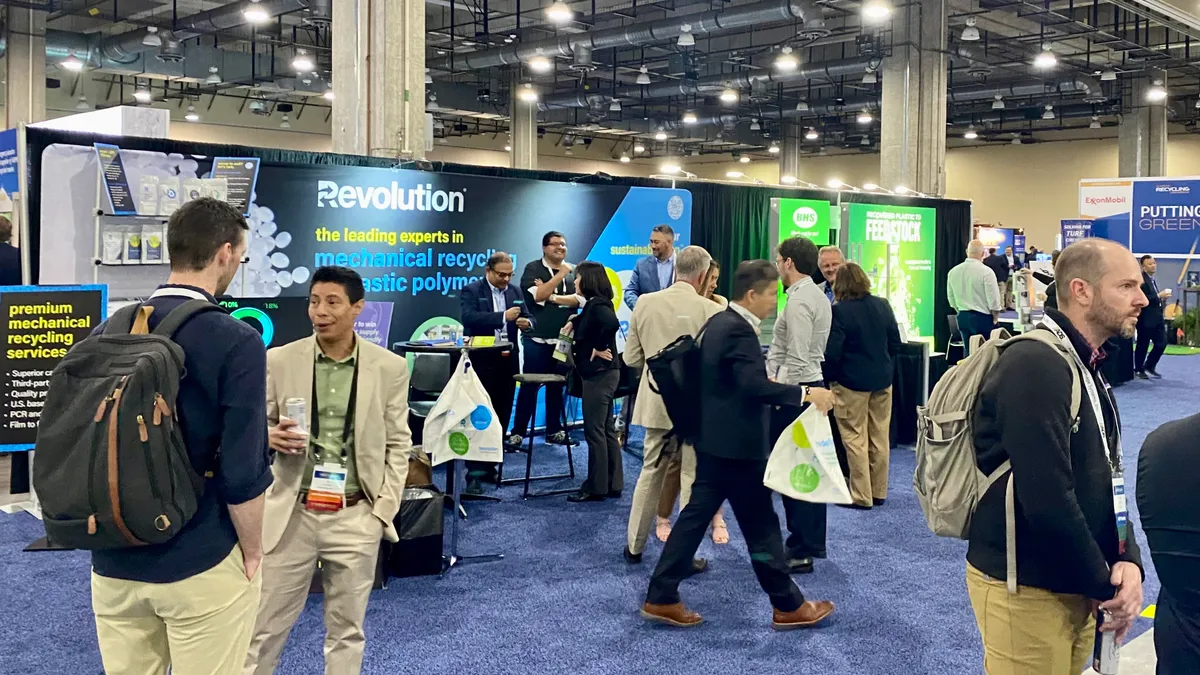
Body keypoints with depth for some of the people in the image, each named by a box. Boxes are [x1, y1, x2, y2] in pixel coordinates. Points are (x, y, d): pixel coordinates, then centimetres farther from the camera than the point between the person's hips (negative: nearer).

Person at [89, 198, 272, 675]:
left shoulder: (107, 333, 2)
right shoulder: (236, 342, -15)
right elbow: (243, 470, -18)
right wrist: (251, 551, -4)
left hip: (113, 561, 5)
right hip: (200, 564, -5)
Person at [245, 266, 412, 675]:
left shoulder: (390, 367, 0)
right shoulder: (279, 361, -1)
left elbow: (398, 444, 4)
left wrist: (385, 508, -3)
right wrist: (270, 436, -18)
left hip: (356, 517, 0)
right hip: (291, 513, 0)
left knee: (346, 630, 12)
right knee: (265, 628, 7)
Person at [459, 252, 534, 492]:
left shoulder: (515, 292, 12)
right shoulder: (471, 291, -5)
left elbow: (528, 317, 10)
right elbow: (468, 318, -20)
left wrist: (526, 323, -15)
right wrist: (503, 316, -27)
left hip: (507, 362, 5)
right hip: (482, 363, -5)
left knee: (501, 417, 9)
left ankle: (489, 465, 20)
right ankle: (475, 472, -5)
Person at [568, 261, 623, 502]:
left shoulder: (597, 304, -16)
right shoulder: (593, 304, 13)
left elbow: (612, 323, -35)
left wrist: (598, 349, -23)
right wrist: (574, 321, 12)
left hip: (599, 373, -10)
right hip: (601, 373, 10)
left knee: (594, 431, -4)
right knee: (606, 430, 13)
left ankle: (596, 487, 2)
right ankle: (613, 484, 19)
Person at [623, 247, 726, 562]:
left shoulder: (644, 303, -3)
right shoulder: (711, 310, -15)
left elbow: (631, 358, 3)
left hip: (657, 402, 4)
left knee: (650, 472, 18)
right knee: (693, 477, 7)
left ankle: (634, 545, 26)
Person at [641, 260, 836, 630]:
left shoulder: (719, 322, 11)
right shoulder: (739, 330, -20)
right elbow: (755, 385, -30)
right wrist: (806, 393, -29)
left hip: (715, 440, 10)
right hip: (737, 444, -10)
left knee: (696, 514, 11)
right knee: (761, 526, 2)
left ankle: (660, 598, 14)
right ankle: (788, 605, 14)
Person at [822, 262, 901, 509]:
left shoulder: (840, 311, -16)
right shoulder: (883, 305, 1)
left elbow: (832, 352, -16)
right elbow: (895, 343, 7)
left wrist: (829, 377, 1)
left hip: (852, 382, -6)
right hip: (882, 380, 6)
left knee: (855, 439, 2)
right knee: (880, 438, 12)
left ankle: (861, 496, 4)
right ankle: (879, 492, 21)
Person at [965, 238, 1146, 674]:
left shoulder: (1086, 368, 11)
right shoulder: (1036, 366, -22)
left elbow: (1105, 481, 9)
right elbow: (1047, 500, -27)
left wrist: (1128, 561, -8)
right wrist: (1104, 584, -14)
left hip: (1073, 583, 9)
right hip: (1025, 588, -9)